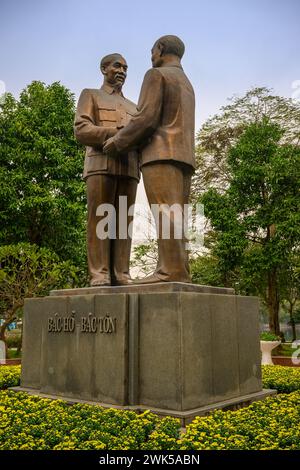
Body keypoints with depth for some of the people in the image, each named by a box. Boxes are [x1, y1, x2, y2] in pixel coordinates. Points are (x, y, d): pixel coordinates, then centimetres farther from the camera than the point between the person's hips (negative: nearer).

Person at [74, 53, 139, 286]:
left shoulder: (132, 107, 32)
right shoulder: (90, 95, 16)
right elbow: (81, 130, -1)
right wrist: (118, 133, -13)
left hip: (128, 167, 4)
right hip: (101, 163, -4)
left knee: (123, 220, -5)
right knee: (100, 218, -12)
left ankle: (120, 275, -8)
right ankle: (99, 275, -14)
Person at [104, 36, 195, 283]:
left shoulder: (156, 75, 2)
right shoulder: (187, 85, 29)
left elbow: (147, 118, -11)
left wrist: (117, 142, 0)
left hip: (162, 154, -8)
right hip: (184, 157, 8)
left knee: (165, 214, -17)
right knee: (175, 218, 0)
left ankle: (171, 271, -25)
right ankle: (179, 273, -8)